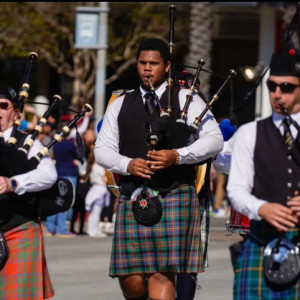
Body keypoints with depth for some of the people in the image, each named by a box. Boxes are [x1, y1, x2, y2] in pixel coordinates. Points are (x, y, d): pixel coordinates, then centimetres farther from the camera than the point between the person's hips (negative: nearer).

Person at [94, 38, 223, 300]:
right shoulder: (121, 105, 17)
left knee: (163, 274, -11)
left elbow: (214, 140, -1)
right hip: (132, 199, 3)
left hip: (174, 199, -3)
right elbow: (102, 149, 12)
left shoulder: (185, 100, 6)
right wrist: (128, 164, -8)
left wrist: (177, 156, -16)